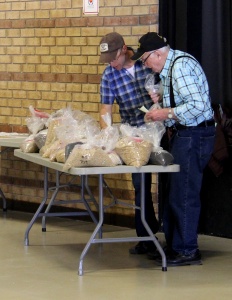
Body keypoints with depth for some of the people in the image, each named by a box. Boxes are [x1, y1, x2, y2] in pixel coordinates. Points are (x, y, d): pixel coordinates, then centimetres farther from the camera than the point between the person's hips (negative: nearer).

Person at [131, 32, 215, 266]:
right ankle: (174, 244, 22)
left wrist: (166, 114, -19)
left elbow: (198, 105, -25)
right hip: (182, 134, 11)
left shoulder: (181, 66, -18)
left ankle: (187, 251, 1)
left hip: (193, 136, -11)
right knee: (174, 192, 14)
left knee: (184, 194, -6)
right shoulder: (169, 67, 14)